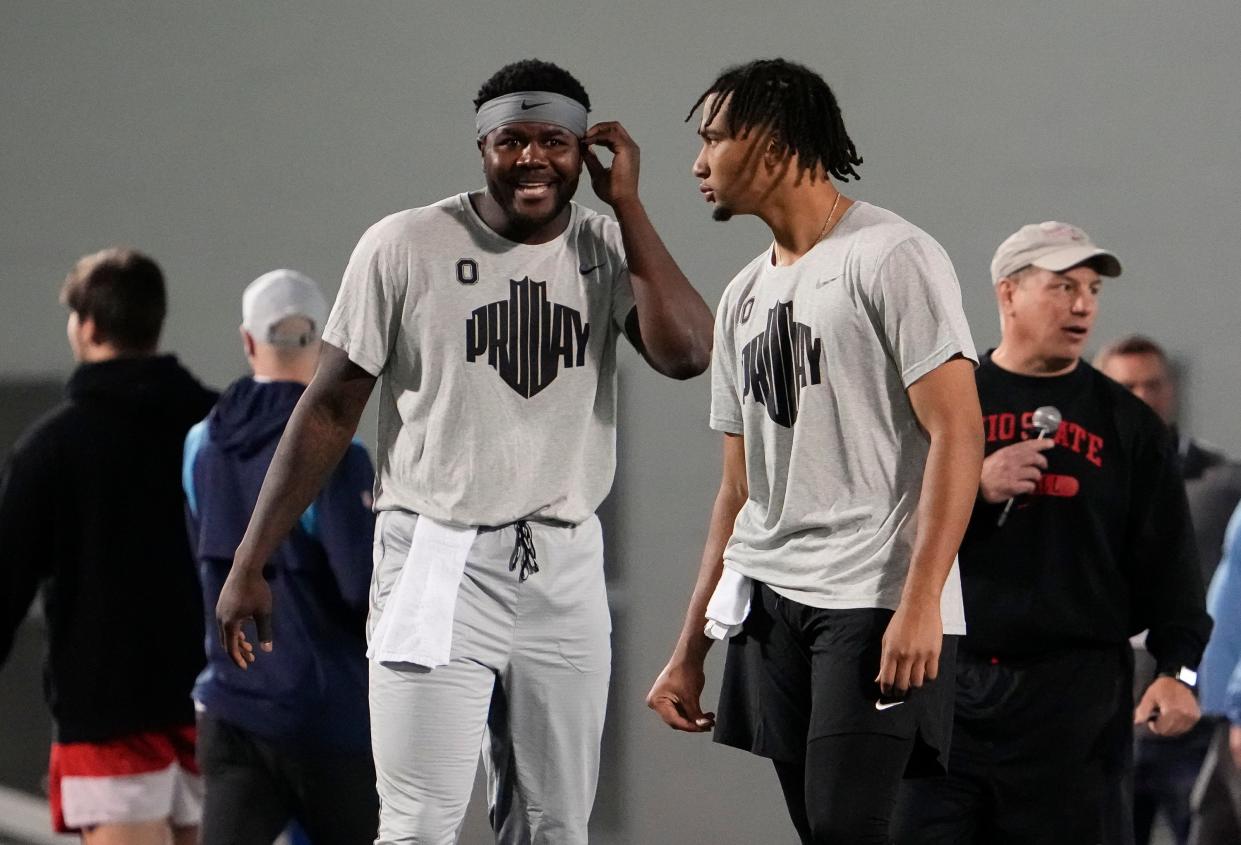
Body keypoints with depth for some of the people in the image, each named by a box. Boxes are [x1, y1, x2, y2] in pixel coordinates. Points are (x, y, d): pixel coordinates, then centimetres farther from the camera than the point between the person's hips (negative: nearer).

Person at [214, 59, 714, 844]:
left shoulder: (608, 249, 2)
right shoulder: (406, 246, -6)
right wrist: (249, 564, -3)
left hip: (566, 571, 3)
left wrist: (627, 204, -11)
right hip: (439, 564, -3)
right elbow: (330, 409, -1)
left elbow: (687, 354, -16)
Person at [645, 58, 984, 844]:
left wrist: (920, 602, -21)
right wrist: (691, 649, 18)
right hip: (764, 603, 8)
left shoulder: (891, 256, -4)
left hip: (873, 603, -8)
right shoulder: (744, 296, 20)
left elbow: (956, 432, -12)